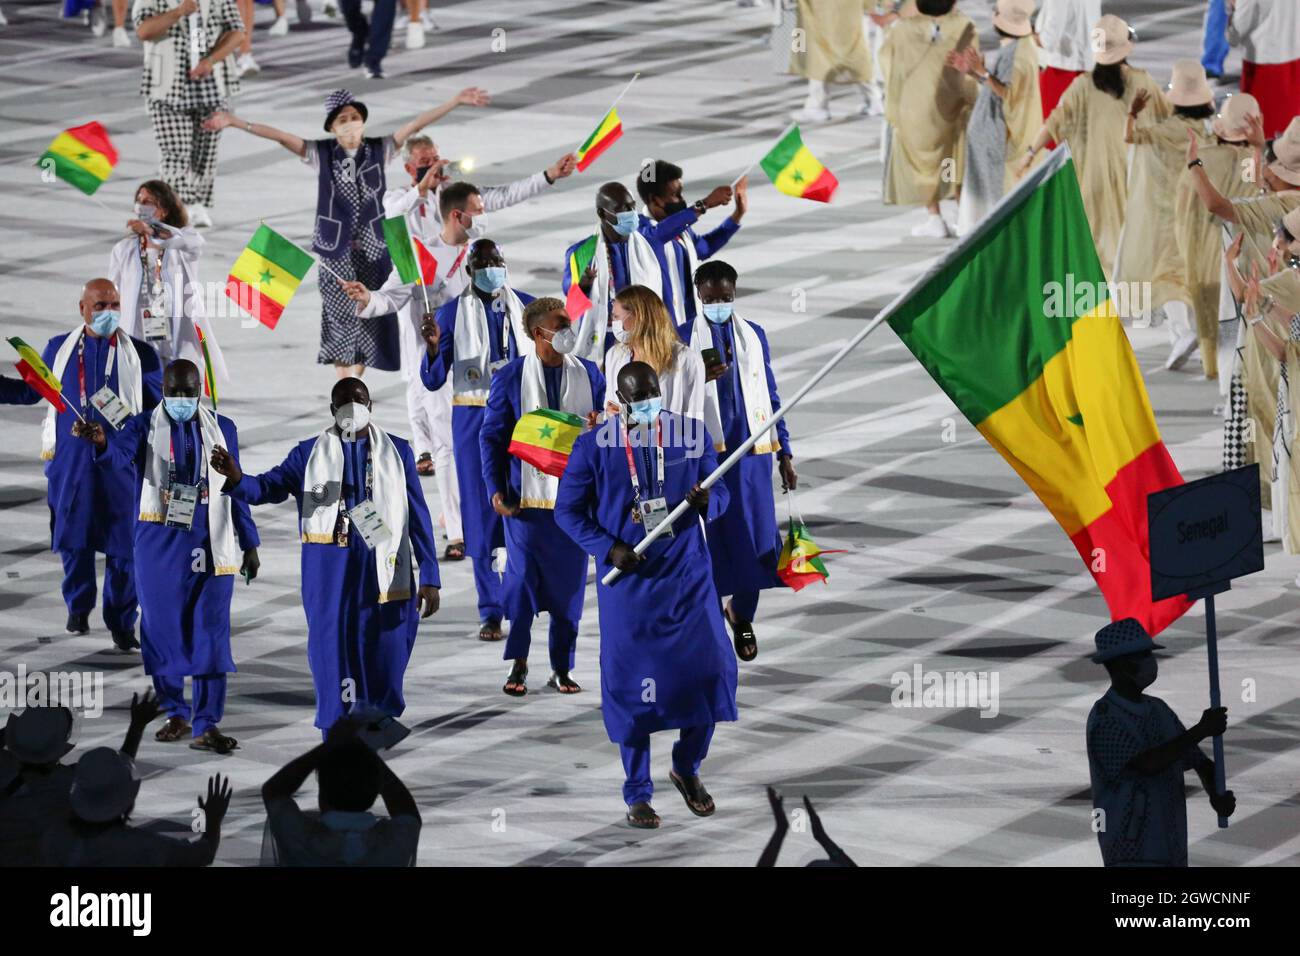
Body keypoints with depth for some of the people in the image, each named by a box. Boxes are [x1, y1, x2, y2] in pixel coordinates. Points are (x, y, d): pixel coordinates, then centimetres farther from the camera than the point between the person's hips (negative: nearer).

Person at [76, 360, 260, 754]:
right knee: (162, 628, 4)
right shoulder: (146, 427, 0)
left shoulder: (221, 429, 8)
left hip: (212, 544, 0)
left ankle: (206, 725, -3)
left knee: (210, 633, -4)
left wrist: (249, 544, 12)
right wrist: (100, 441, -45)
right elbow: (120, 453, -21)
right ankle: (176, 715, 20)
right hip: (159, 543, 0)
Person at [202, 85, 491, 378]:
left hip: (372, 247, 1)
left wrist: (455, 102, -9)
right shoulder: (321, 153, -3)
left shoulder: (379, 150, 0)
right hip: (336, 248, -1)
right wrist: (236, 122, -18)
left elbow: (416, 124, -5)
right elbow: (279, 135, -9)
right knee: (341, 315, 0)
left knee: (369, 318, 5)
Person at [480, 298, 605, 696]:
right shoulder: (510, 377, 0)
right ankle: (518, 664, 13)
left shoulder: (589, 374, 8)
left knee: (570, 581, 4)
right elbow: (492, 436, 2)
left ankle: (562, 668, 13)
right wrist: (496, 490, -7)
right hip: (527, 496, -2)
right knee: (522, 577, -1)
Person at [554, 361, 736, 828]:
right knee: (632, 684, 1)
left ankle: (688, 767, 22)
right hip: (628, 580, -2)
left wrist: (708, 502, -19)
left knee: (709, 669, -4)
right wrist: (608, 548, -13)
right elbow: (567, 509, 1)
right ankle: (637, 794, 12)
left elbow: (719, 493, 6)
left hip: (687, 575, 2)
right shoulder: (594, 447, -4)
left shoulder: (692, 435, 1)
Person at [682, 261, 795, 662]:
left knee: (755, 537, 0)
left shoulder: (753, 335, 9)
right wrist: (699, 379, -25)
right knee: (711, 539, -2)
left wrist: (785, 453, 11)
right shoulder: (683, 339, -1)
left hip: (751, 454, 2)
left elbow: (771, 397, 13)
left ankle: (742, 614, 22)